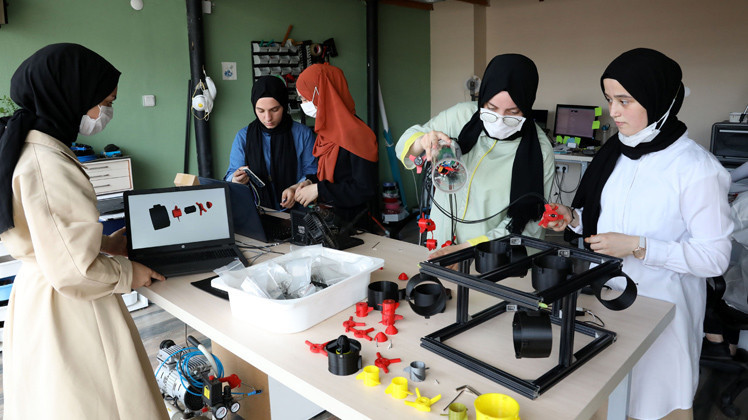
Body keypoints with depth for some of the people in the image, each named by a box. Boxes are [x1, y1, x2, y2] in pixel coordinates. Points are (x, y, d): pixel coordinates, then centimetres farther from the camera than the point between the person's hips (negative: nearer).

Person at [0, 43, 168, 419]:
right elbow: (73, 271, -27)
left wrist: (105, 244, 11)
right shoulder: (47, 165, -27)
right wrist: (128, 274, -11)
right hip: (68, 313, -10)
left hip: (36, 292, 10)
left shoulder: (31, 147, 5)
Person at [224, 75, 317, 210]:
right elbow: (231, 177, 9)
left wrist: (296, 188, -15)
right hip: (256, 212, 3)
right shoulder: (243, 137, 9)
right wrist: (237, 180, -16)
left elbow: (312, 172, 5)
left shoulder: (303, 134, 5)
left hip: (294, 209, -2)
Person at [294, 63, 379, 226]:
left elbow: (365, 188, -21)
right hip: (326, 217, 8)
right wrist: (310, 182, 2)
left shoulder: (355, 134, -19)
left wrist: (319, 190, -18)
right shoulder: (328, 130, 10)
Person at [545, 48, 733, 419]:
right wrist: (574, 219, -6)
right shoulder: (614, 153, 2)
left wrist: (637, 247, -25)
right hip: (605, 294, 6)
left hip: (660, 307, -5)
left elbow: (714, 257, -17)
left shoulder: (695, 168, -18)